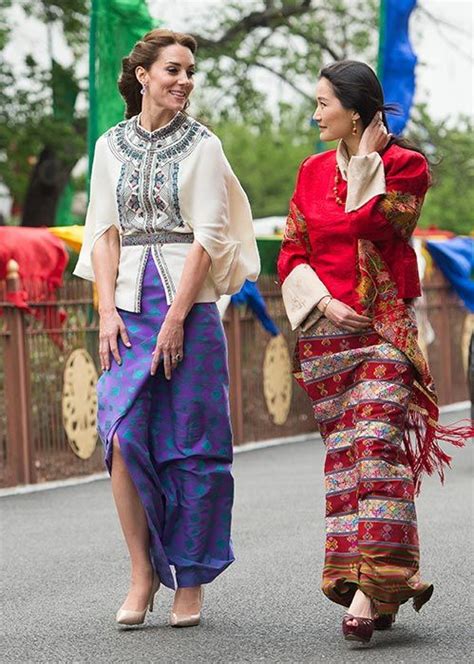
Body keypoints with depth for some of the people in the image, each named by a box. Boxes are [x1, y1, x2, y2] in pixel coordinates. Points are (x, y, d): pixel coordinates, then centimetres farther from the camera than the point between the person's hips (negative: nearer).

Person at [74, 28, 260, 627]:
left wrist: (176, 318, -13)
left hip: (188, 302, -2)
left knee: (189, 443, -1)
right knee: (123, 435, -11)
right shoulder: (111, 146, 11)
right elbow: (105, 232, 9)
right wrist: (107, 309, -4)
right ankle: (142, 573, -2)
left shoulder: (202, 145, 3)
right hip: (128, 305, 2)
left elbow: (208, 235, -5)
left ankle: (189, 581, 9)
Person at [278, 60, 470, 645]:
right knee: (343, 452, 3)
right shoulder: (313, 171, 13)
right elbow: (291, 254, 10)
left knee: (376, 441, -17)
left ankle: (371, 585, -21)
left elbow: (369, 223, -16)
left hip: (383, 328, -5)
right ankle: (393, 581, 11)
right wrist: (325, 303, -6)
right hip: (323, 332, 5)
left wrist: (368, 159, -7)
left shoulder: (405, 165, -1)